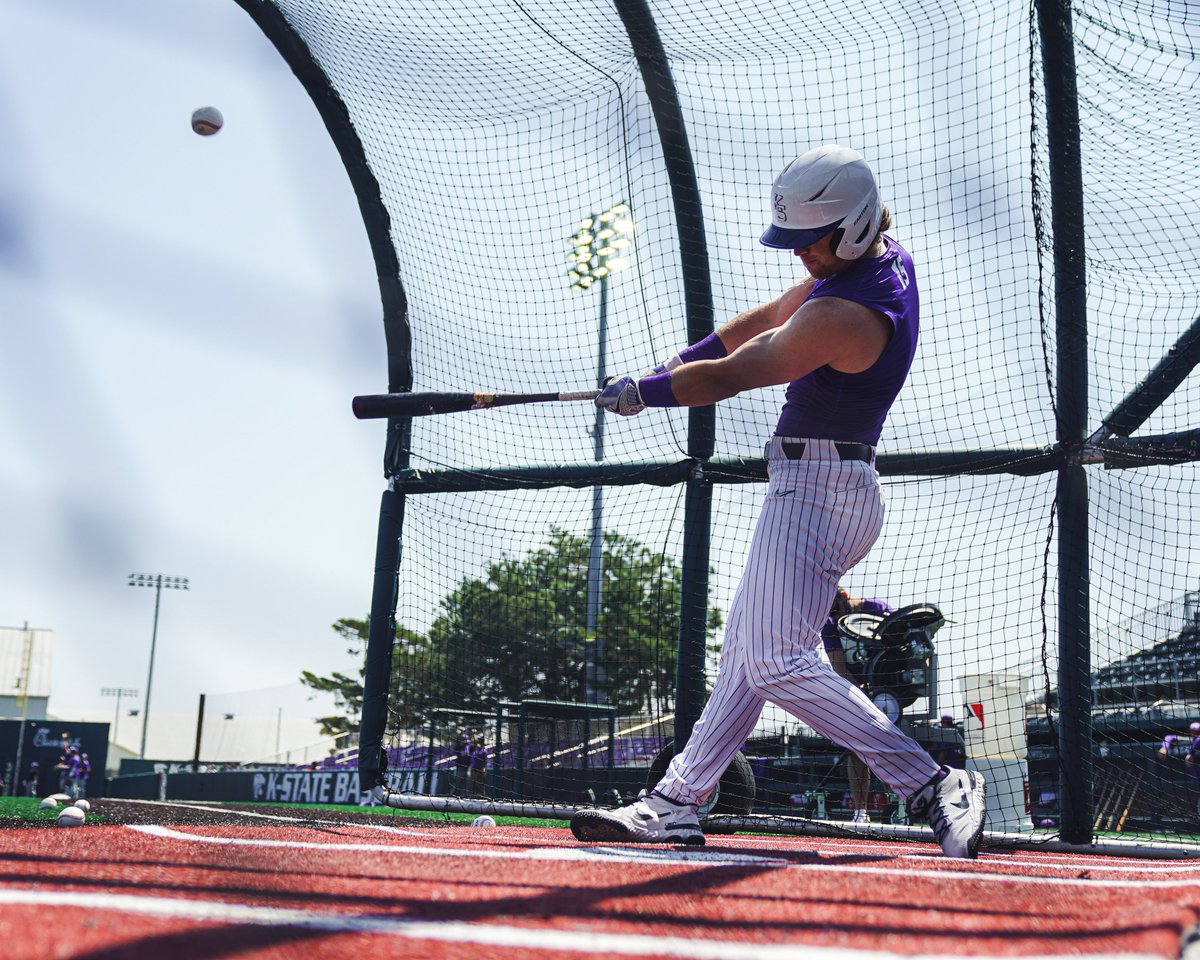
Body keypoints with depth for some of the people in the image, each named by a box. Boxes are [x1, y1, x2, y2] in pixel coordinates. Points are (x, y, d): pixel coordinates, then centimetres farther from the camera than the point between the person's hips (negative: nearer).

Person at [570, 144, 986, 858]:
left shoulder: (845, 312, -22)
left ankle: (935, 787, -15)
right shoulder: (889, 257, 10)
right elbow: (773, 317, 19)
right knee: (745, 651, 10)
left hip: (817, 486, -11)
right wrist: (683, 359, 20)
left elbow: (727, 379, -15)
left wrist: (641, 391, 0)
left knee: (776, 663, -16)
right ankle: (677, 803, 13)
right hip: (841, 488, 11)